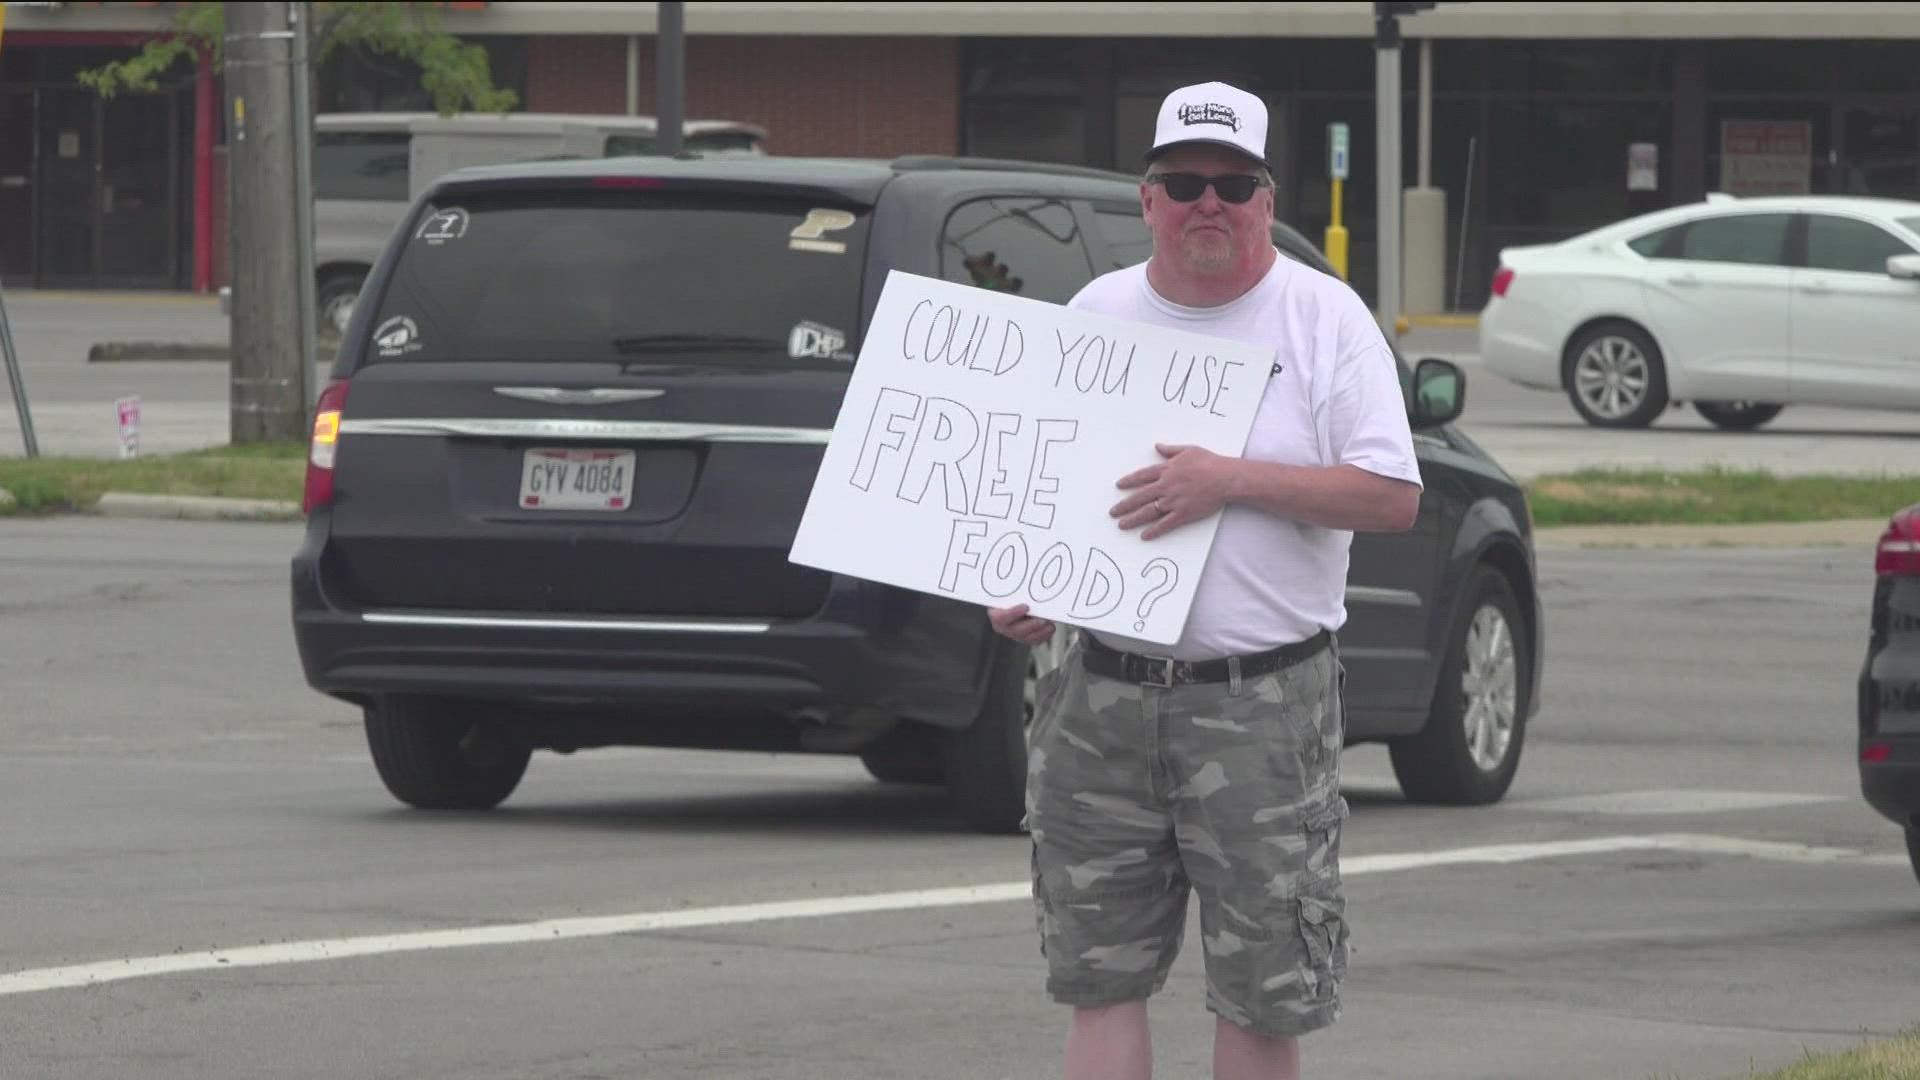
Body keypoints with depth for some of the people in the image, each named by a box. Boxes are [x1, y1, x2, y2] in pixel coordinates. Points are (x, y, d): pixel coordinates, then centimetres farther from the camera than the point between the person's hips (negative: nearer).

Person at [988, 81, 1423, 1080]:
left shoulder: (1324, 317, -1)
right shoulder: (1095, 314, 11)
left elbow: (1392, 496, -8)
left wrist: (1234, 480, -17)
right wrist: (1017, 590, -1)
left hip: (1265, 705, -4)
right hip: (1102, 692, 4)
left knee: (1260, 991, -1)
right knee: (1098, 971, 5)